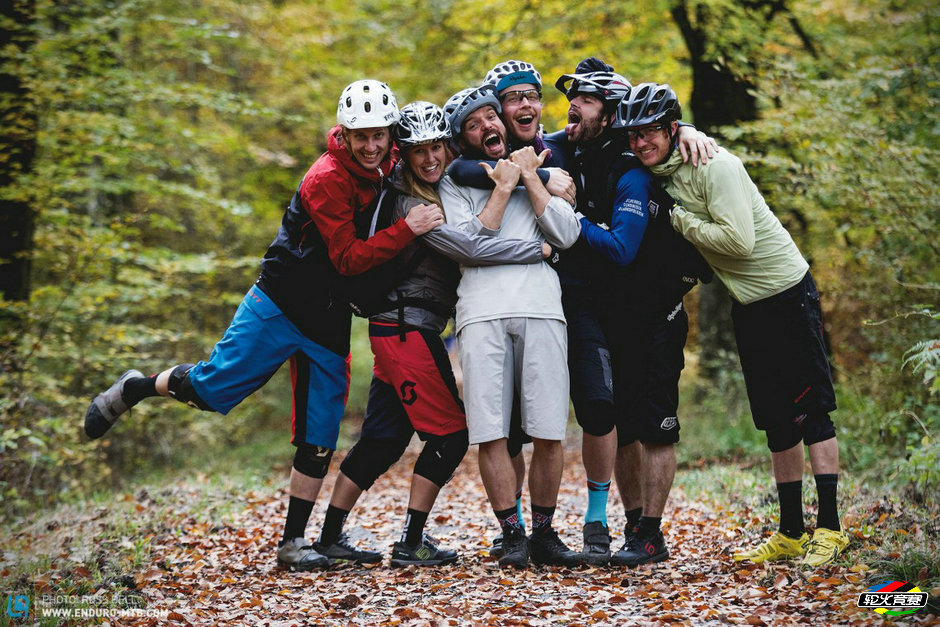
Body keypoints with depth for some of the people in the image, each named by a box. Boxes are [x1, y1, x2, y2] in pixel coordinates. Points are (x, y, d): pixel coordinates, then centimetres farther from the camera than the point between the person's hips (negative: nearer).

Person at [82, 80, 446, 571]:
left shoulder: (388, 169, 3)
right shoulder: (327, 180, -19)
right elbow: (349, 259, -23)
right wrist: (407, 229, -30)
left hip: (329, 322, 6)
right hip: (281, 306, -6)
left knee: (319, 440, 4)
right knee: (213, 388, -5)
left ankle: (293, 543, 13)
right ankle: (132, 390, 24)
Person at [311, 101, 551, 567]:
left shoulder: (444, 189, 12)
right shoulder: (408, 203, -17)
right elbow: (467, 249, -25)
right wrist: (541, 248, -21)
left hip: (399, 329, 9)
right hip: (407, 326, -9)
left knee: (384, 439, 12)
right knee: (450, 432, -5)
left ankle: (330, 537, 17)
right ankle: (411, 544, 0)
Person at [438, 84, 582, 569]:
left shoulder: (539, 169, 24)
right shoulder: (455, 182, 18)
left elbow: (566, 235, 9)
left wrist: (530, 179, 8)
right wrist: (503, 188, 2)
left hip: (540, 308, 1)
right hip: (482, 311, -1)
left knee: (549, 433, -3)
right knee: (490, 432, -7)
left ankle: (544, 533, 10)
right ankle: (511, 534, 2)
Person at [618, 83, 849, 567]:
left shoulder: (714, 166, -19)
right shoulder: (658, 175, 4)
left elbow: (738, 239, -27)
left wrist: (678, 219, -18)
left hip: (787, 294, -8)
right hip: (748, 306, 8)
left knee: (809, 410, -6)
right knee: (777, 422, 10)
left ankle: (829, 528, -4)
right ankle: (791, 533, 16)